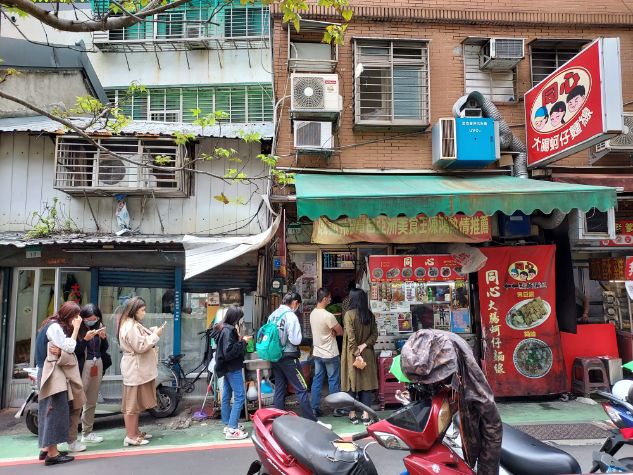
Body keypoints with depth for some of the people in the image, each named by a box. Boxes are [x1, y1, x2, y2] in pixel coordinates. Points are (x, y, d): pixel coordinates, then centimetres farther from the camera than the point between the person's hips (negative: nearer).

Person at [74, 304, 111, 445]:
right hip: (83, 366, -6)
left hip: (98, 365, 6)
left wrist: (103, 337, -8)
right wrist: (85, 339, -25)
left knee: (92, 402, 13)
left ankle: (87, 433, 23)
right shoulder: (78, 329, -11)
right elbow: (75, 351, -14)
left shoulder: (99, 326, 5)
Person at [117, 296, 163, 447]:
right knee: (132, 403, -3)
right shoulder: (130, 326, -19)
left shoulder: (133, 324, 16)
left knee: (137, 402, 16)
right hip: (135, 369, -11)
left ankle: (135, 432, 25)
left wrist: (152, 332, 6)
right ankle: (130, 437, 5)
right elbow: (140, 346, -22)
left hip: (139, 368, 11)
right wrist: (155, 335, -15)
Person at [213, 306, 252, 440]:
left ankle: (228, 425, 22)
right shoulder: (228, 330, -20)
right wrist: (242, 342, -18)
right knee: (239, 397, -7)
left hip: (228, 368, 10)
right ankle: (232, 429, -6)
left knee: (226, 397, 13)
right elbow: (229, 352, -26)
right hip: (233, 368, -10)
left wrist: (240, 340, 5)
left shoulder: (224, 328, 10)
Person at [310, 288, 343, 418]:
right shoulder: (328, 316, -24)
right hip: (330, 354, -7)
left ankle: (315, 408, 15)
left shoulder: (312, 313, 2)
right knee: (333, 382, 6)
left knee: (317, 381, 11)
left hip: (317, 353, 7)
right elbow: (340, 332, -13)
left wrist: (331, 332, 0)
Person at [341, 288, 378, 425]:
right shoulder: (370, 315, 3)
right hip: (367, 354, 4)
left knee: (352, 381, 7)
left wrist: (356, 352, -13)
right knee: (367, 381, 8)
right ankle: (366, 415, 9)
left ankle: (352, 414, 13)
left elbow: (351, 337, -17)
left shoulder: (349, 314, -13)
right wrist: (364, 345, -7)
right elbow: (374, 334, 1)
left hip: (352, 354, -4)